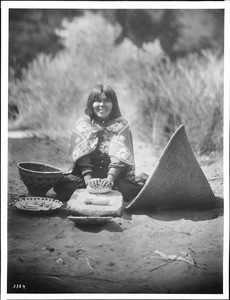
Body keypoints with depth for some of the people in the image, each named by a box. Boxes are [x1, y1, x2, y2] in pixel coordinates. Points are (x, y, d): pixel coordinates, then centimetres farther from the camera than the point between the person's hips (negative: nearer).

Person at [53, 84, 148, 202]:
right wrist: (88, 179, -24)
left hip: (116, 175, 0)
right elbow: (82, 154, -8)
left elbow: (120, 155, -11)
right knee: (63, 184, -27)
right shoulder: (82, 124, 6)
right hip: (84, 173, 1)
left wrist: (110, 178, -28)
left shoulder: (121, 125, 3)